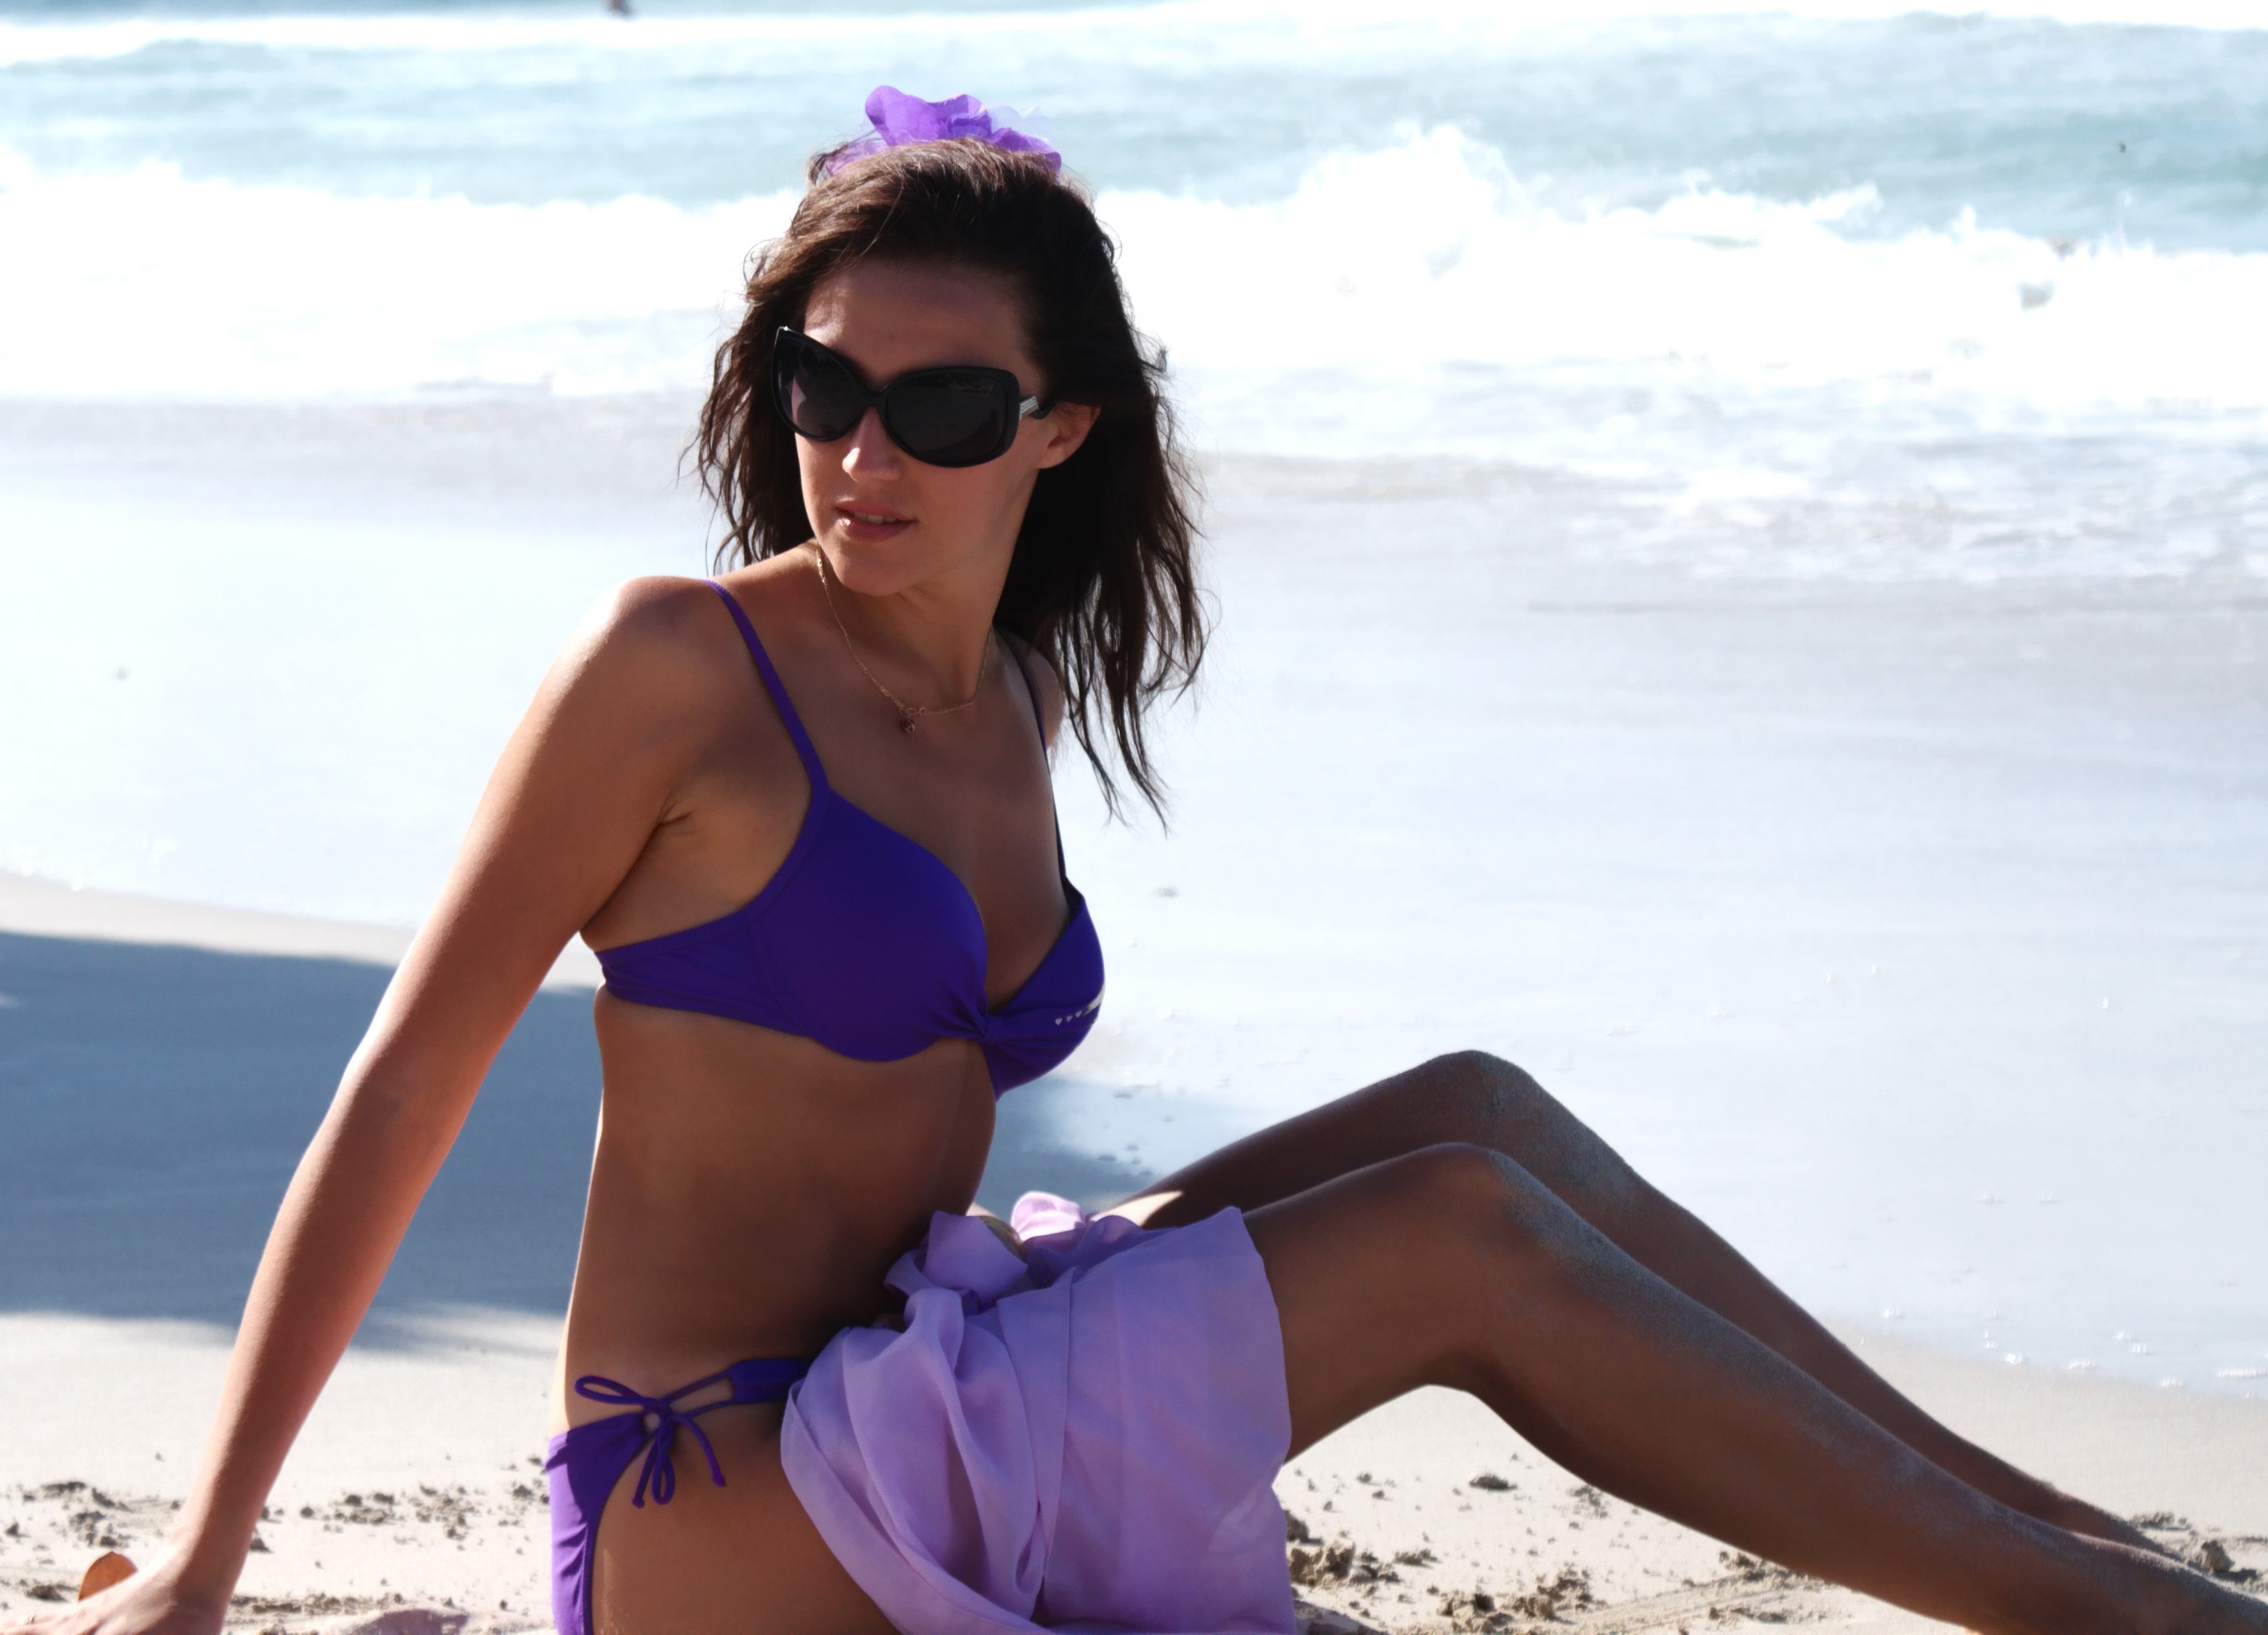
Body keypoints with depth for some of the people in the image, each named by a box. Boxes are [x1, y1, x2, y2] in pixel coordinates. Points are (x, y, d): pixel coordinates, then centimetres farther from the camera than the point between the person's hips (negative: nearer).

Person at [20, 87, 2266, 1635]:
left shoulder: (1008, 706, 10)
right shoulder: (682, 664, -11)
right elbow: (405, 1089, -9)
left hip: (909, 1384, 7)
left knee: (1475, 1109, -4)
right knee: (1464, 1232, -15)